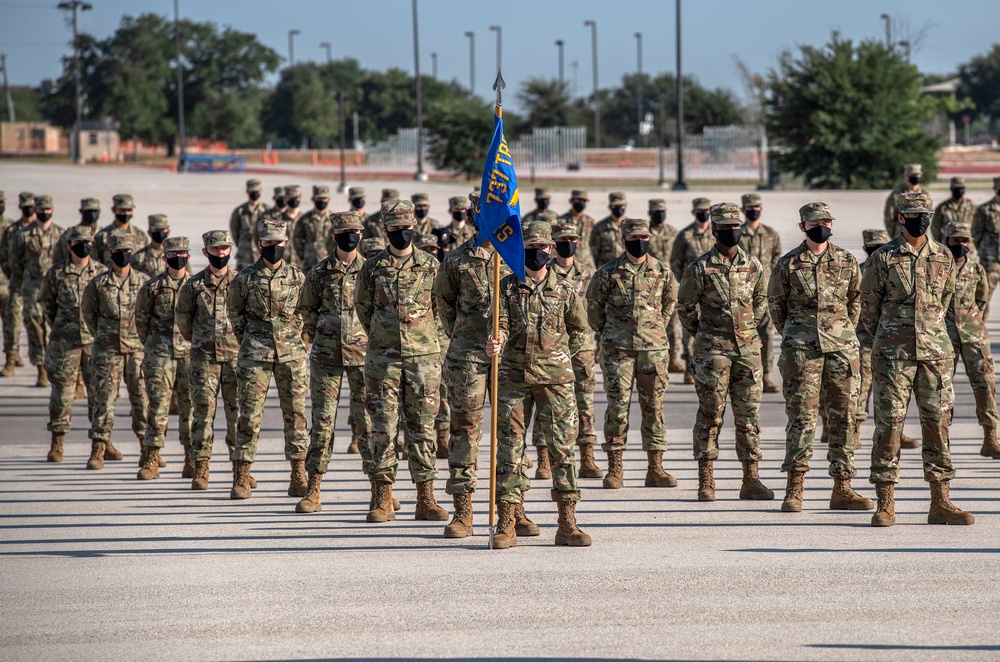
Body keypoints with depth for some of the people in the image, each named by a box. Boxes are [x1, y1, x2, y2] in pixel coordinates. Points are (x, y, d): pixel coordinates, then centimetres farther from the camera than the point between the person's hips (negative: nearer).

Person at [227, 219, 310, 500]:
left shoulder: (298, 277, 6)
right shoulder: (245, 278, 2)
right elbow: (235, 314, 11)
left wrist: (292, 338, 10)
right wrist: (250, 342, 9)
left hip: (291, 353, 1)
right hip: (254, 357, -1)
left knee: (296, 414, 2)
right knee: (249, 416, -3)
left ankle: (298, 477, 8)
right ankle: (241, 478, 0)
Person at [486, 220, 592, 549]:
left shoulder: (565, 290, 5)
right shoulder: (507, 287, 5)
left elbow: (580, 332, 16)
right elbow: (502, 326, -5)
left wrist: (559, 360, 11)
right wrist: (494, 344, -25)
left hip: (555, 378, 0)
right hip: (514, 376, 0)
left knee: (562, 447, -1)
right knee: (509, 448, -1)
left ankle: (567, 523, 3)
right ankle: (506, 523, 2)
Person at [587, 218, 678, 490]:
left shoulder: (662, 272, 4)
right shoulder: (608, 273, -3)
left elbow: (669, 301, 20)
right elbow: (594, 305, 9)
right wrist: (605, 335, 14)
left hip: (654, 348, 2)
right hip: (618, 350, -2)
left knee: (653, 407, 4)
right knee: (617, 406, -2)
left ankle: (655, 468, 9)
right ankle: (615, 468, 3)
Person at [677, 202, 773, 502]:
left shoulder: (753, 266, 6)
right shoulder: (701, 268, -5)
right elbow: (685, 305, 5)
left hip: (748, 348, 4)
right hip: (712, 351, -3)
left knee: (748, 414, 4)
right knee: (710, 414, -1)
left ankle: (751, 480, 9)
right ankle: (706, 481, 3)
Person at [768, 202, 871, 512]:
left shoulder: (847, 262, 6)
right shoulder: (788, 264, 1)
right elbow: (775, 302, 11)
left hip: (842, 347, 2)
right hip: (801, 349, -2)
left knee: (843, 417, 2)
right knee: (801, 417, -5)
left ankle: (842, 489, 6)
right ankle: (794, 489, -1)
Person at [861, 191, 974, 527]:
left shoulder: (944, 258, 8)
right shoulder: (883, 259, -3)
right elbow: (868, 307, 6)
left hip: (936, 351, 3)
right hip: (893, 356, -3)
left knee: (938, 423, 3)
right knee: (889, 424, -3)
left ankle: (940, 503, 8)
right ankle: (886, 504, 0)